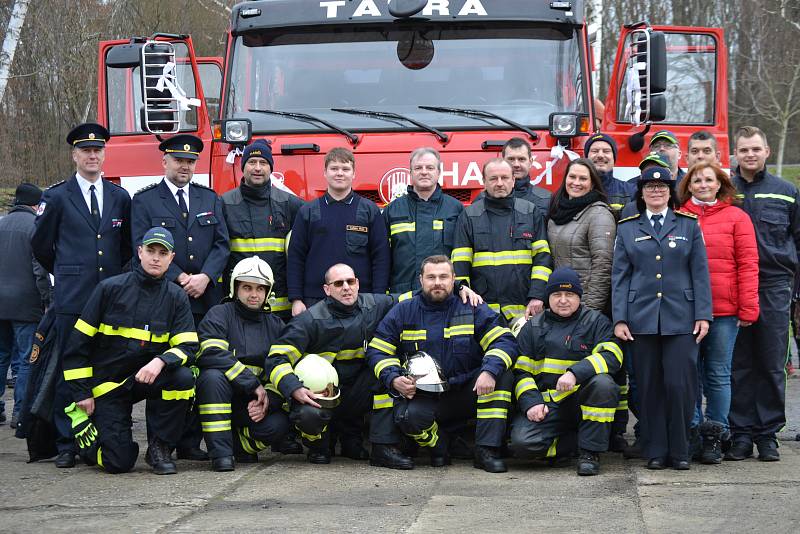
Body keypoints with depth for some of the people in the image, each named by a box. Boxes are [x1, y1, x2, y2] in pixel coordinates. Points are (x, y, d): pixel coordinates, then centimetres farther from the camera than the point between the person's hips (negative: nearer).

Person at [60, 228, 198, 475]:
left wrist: (160, 361, -31)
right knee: (119, 462, -15)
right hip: (107, 384, -2)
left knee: (184, 378, -30)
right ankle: (80, 420, 18)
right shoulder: (110, 288, -6)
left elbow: (188, 347, -9)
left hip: (147, 377, 3)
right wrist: (82, 393, -7)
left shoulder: (176, 297, 0)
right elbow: (79, 342, -4)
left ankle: (159, 446, -10)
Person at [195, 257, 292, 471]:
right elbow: (212, 354, -22)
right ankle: (220, 451, -29)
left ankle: (239, 443, 6)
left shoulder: (275, 325, 11)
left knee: (279, 425, -27)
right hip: (220, 397, -3)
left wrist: (267, 399, -13)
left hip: (254, 404, 3)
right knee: (213, 376, -35)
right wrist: (254, 385, -24)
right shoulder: (219, 315, -4)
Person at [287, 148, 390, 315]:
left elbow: (381, 257, 3)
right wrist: (296, 299, 0)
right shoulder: (308, 212, 9)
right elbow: (296, 257, 8)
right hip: (315, 300, 1)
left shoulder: (369, 210, 7)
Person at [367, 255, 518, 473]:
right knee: (408, 416, -34)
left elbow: (504, 341, -8)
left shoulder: (473, 310, 2)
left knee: (502, 375, -25)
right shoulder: (402, 312, 5)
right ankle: (439, 444, 2)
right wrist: (394, 379, -16)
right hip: (422, 397, -1)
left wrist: (490, 372, -27)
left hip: (466, 394, 1)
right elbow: (377, 351, 4)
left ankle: (486, 450, -21)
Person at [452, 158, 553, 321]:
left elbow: (542, 256, 6)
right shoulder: (469, 216, 9)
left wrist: (537, 296, -5)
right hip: (483, 310, 0)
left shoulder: (531, 212, 11)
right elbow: (460, 263, 6)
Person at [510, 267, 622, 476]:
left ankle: (590, 452, -18)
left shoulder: (596, 321, 8)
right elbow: (520, 370, 10)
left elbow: (611, 355, -10)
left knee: (603, 384, -35)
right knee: (522, 443, -27)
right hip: (545, 404, 1)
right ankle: (578, 441, -2)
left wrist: (575, 373, -25)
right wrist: (531, 402, -9)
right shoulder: (533, 327, 15)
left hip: (581, 400, -1)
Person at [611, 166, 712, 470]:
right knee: (649, 385, 2)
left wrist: (703, 315, -3)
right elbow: (619, 277, 7)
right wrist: (619, 319, -2)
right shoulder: (627, 229, 11)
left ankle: (679, 451, 6)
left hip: (680, 318, -1)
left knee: (680, 383, -7)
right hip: (642, 318, 1)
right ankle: (655, 452, 10)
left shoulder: (689, 225, 9)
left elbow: (700, 273, 6)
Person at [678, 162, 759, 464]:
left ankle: (714, 436, 12)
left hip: (723, 310, -1)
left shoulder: (737, 218, 4)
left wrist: (748, 308, -7)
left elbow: (748, 264, 0)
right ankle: (691, 432, 12)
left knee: (718, 374, 5)